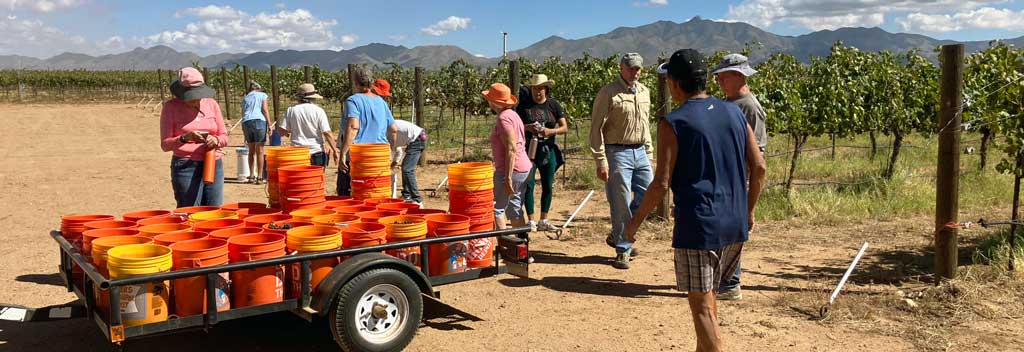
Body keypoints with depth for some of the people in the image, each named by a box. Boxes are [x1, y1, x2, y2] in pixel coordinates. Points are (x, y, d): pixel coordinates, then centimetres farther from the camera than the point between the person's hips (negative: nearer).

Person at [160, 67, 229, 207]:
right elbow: (165, 144, -2)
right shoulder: (171, 107, 1)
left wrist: (216, 140, -10)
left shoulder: (211, 104, 10)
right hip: (186, 167, -3)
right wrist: (185, 138, -20)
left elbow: (224, 137, 13)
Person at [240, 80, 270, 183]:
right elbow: (265, 110, -1)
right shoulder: (262, 95, 14)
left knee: (251, 151, 14)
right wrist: (269, 125, -2)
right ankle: (260, 177, 0)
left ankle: (252, 176, 16)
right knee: (260, 151, 0)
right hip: (259, 121, -4)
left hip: (246, 123, 4)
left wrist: (245, 135, 26)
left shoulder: (245, 98, 25)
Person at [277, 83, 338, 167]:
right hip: (316, 152, -1)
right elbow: (327, 133, -10)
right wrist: (335, 150, -4)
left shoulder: (291, 110, 0)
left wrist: (287, 133, 23)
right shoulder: (318, 111, -5)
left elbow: (281, 130, -1)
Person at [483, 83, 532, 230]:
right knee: (515, 209, 15)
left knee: (496, 208, -4)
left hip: (511, 170, -10)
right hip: (523, 168, 10)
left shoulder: (504, 118, -16)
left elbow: (512, 149, -23)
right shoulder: (512, 114, 15)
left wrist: (508, 177, -24)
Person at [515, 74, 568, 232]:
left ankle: (543, 221, 18)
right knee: (529, 185, -4)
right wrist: (527, 127, -15)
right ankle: (531, 221, 5)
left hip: (548, 149, 2)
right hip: (528, 149, -2)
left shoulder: (554, 105, 4)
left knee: (548, 186, 6)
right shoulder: (524, 104, 2)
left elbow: (564, 127, 1)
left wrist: (550, 131, -18)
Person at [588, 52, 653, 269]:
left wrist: (649, 153, 15)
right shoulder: (609, 93, -8)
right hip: (618, 153, -7)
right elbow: (596, 129, -11)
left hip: (640, 152, 7)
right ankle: (622, 250, 12)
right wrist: (601, 161, -16)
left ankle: (618, 236, 23)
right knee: (621, 204, -2)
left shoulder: (644, 92, 13)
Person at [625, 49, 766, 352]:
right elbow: (758, 167, 7)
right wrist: (748, 211, 19)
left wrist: (635, 222, -1)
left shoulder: (673, 124, -11)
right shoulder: (734, 113, 7)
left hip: (697, 227, -7)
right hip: (735, 225, 7)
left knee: (702, 306, 1)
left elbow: (661, 183, -14)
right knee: (707, 296, 23)